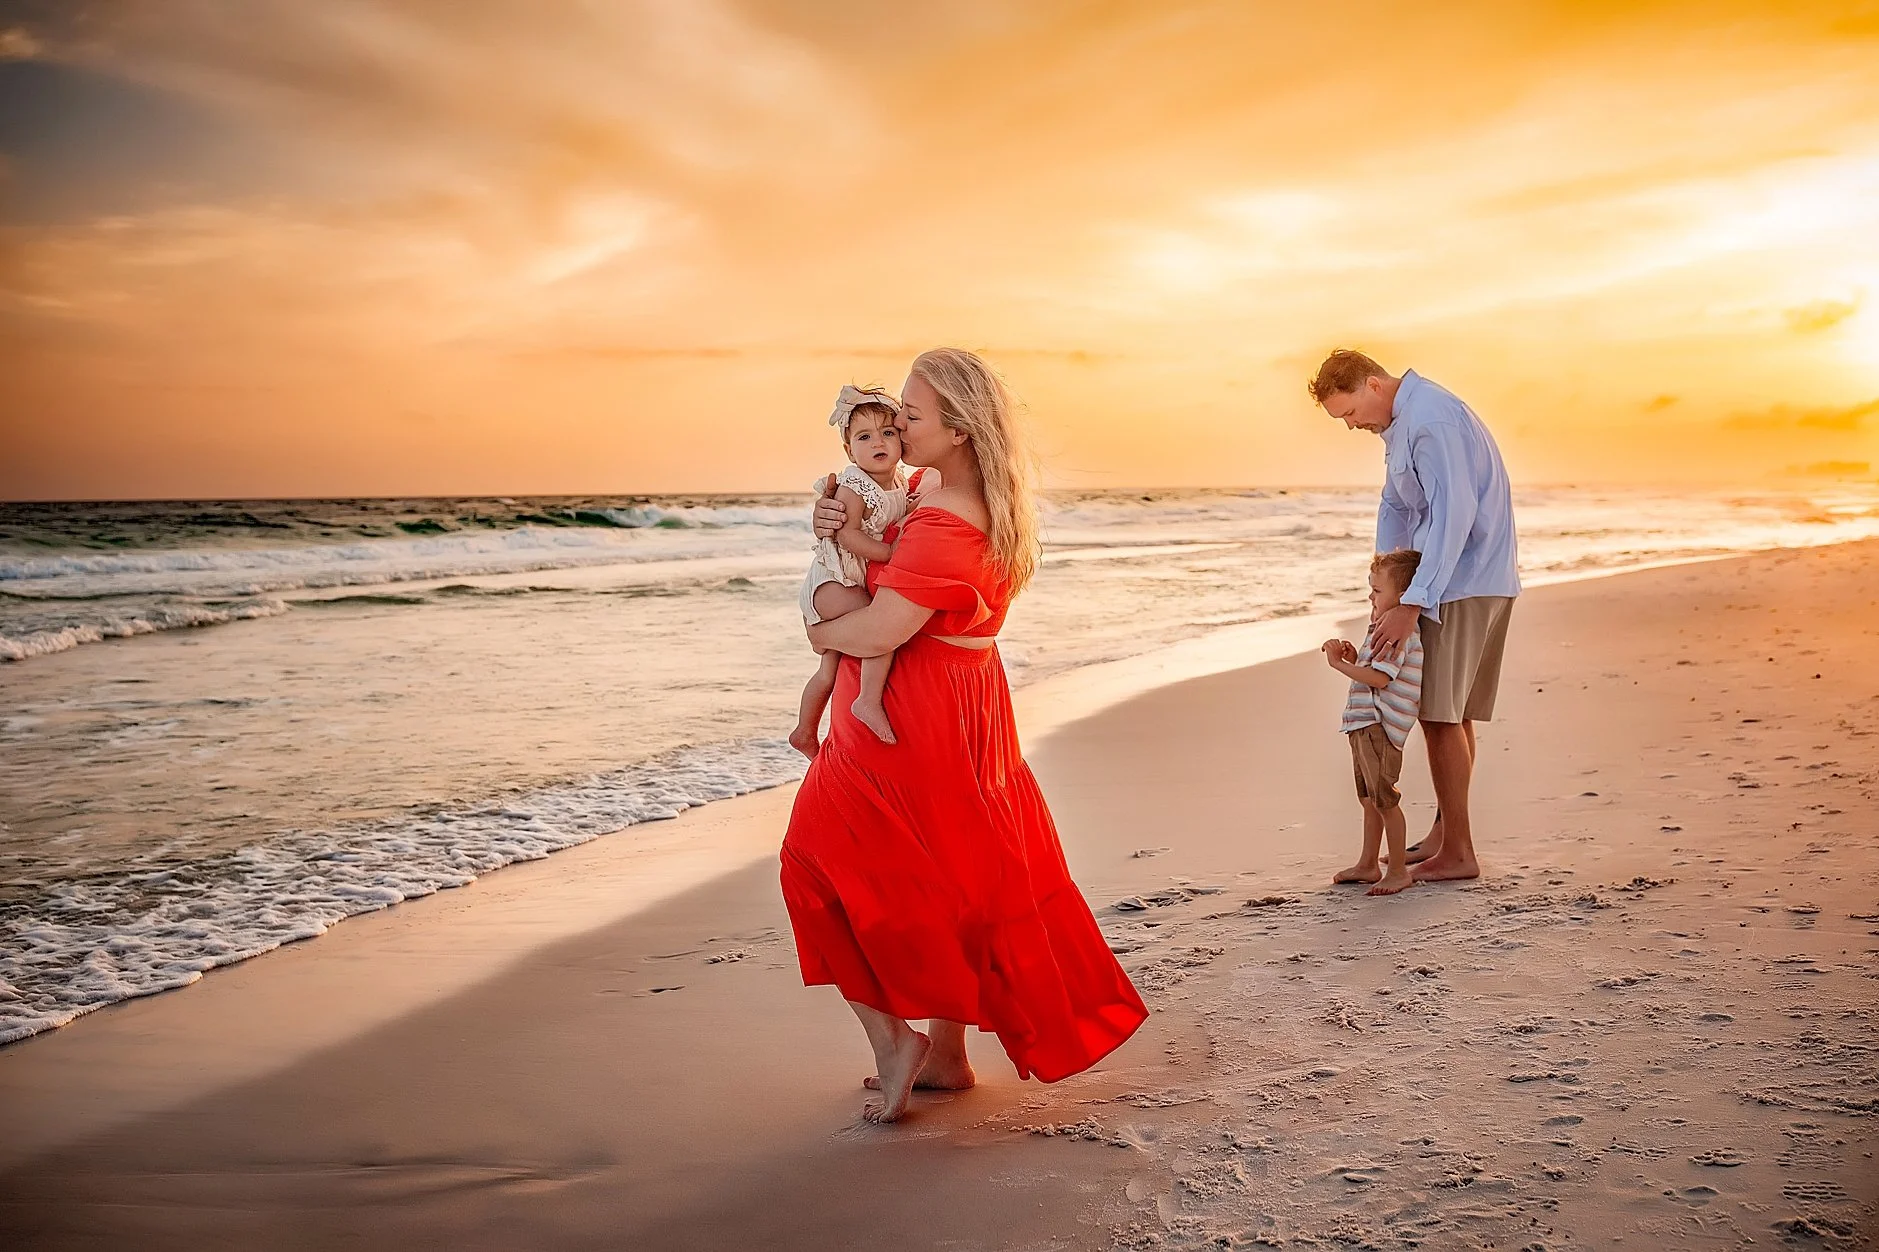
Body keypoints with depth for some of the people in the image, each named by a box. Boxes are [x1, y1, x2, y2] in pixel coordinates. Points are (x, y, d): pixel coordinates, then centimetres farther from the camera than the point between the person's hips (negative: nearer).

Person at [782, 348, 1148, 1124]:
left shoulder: (944, 527, -26)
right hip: (964, 717, 10)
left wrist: (819, 631, -9)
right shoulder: (989, 509, 7)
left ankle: (893, 1039, 3)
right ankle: (947, 1055, 29)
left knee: (826, 865, 3)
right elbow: (890, 563, 16)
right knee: (953, 884, 17)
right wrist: (838, 527, -4)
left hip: (906, 731, -10)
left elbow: (878, 631, -30)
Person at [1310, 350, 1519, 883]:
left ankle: (1458, 853, -3)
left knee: (1440, 712, -9)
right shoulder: (1400, 422, 14)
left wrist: (1411, 604, -30)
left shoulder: (1430, 419, -19)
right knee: (1450, 713, 15)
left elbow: (1454, 514, -27)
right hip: (1452, 581, 10)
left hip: (1467, 583, -10)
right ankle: (1445, 833, 24)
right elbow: (1395, 509, 15)